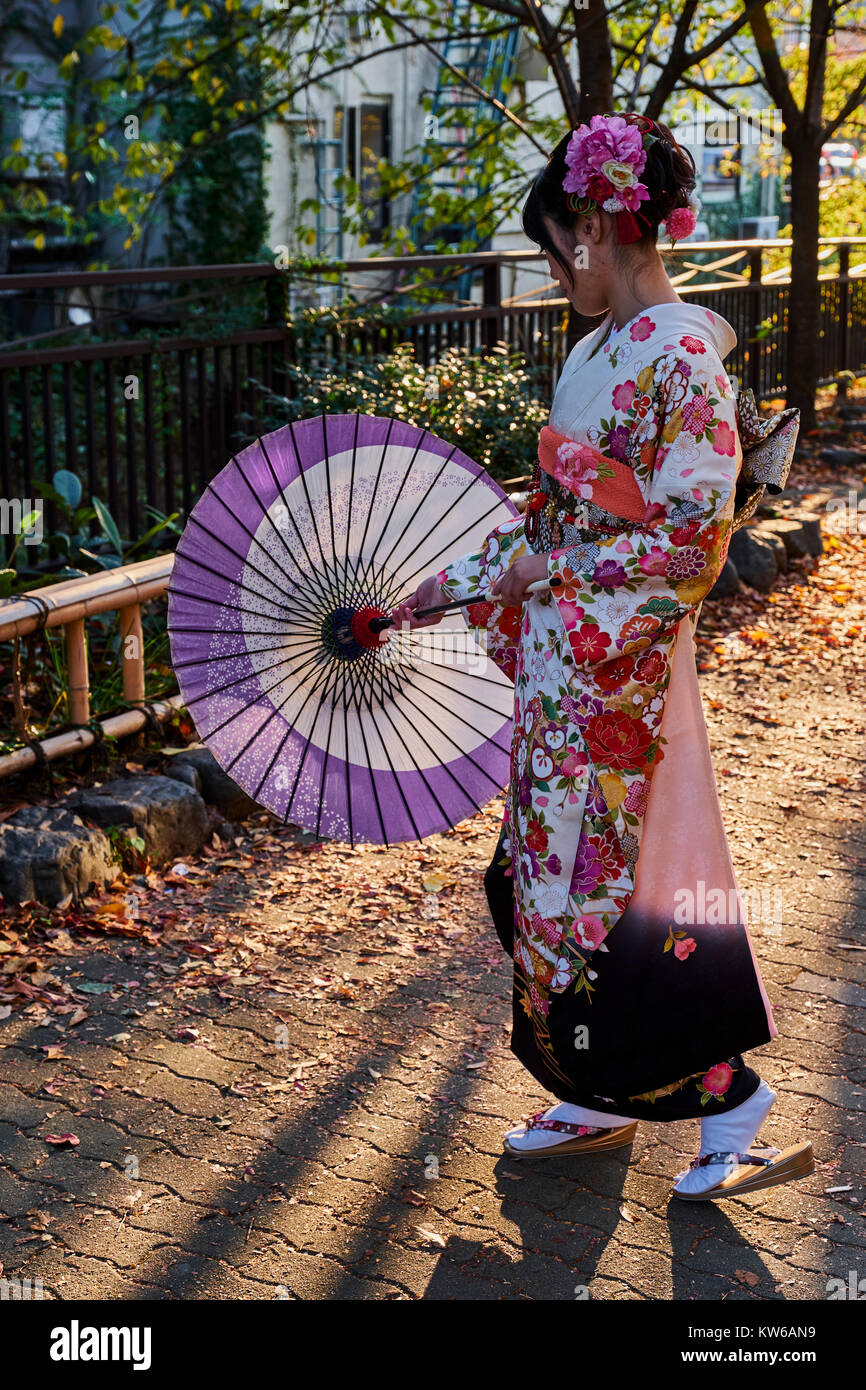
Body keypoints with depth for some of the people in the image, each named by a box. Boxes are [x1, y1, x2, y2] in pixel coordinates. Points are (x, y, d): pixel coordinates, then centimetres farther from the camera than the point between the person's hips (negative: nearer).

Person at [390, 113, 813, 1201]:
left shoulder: (679, 353, -16)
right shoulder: (601, 346, 12)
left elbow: (695, 529, -20)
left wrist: (553, 569, -15)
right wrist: (447, 588, 17)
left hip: (621, 658, -9)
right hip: (561, 654, 9)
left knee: (613, 881, -2)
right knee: (558, 869, 14)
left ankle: (732, 1098, 15)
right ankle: (601, 1100, 28)